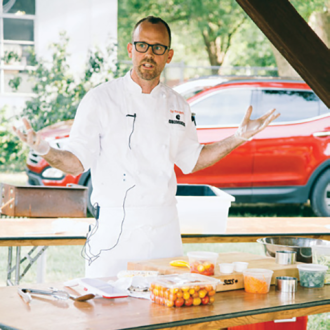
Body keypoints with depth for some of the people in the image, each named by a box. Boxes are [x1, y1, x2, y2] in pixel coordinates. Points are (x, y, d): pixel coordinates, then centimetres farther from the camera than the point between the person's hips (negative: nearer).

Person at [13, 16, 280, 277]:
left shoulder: (177, 106, 9)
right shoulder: (100, 100, -4)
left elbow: (191, 160, 18)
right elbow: (76, 162, -6)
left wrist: (239, 138, 11)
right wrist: (45, 151, -26)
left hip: (165, 228, 4)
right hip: (115, 226, -4)